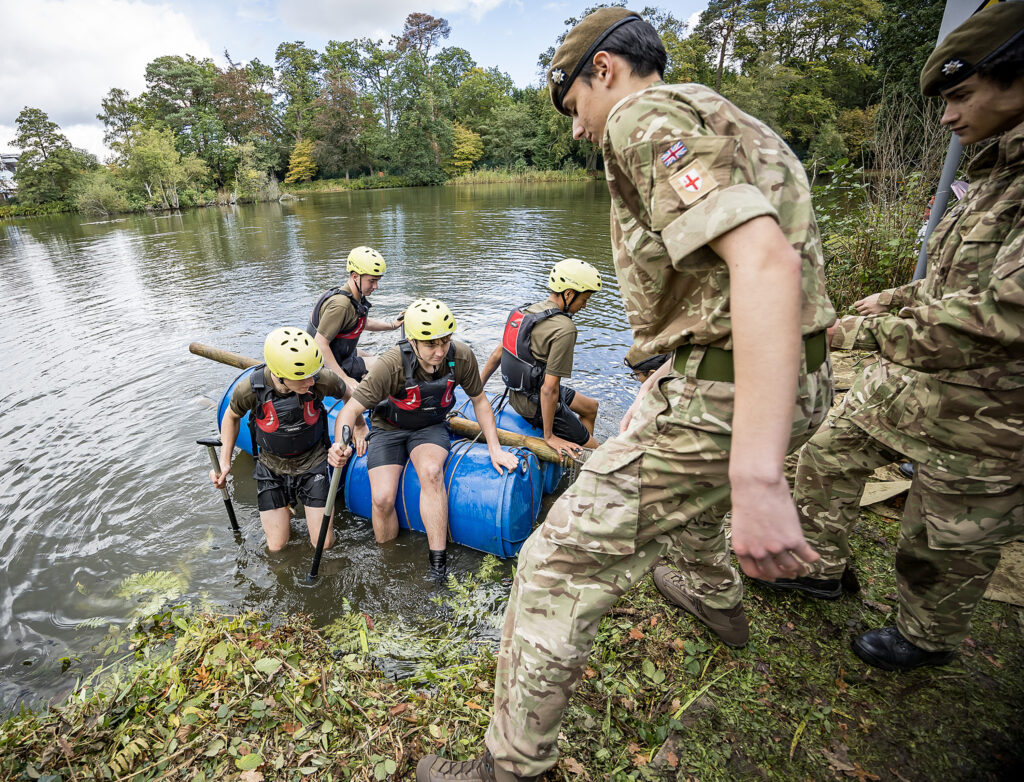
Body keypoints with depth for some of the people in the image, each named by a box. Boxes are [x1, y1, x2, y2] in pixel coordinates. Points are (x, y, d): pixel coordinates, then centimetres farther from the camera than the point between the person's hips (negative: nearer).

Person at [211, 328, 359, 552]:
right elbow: (232, 417, 0)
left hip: (312, 464, 0)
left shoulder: (321, 379, -27)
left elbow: (349, 395, -3)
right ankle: (285, 504, 35)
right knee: (276, 548, 6)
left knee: (324, 545, 3)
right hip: (272, 469, 1)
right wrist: (225, 462, -2)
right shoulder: (249, 389, -25)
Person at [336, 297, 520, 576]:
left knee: (431, 471, -32)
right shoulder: (391, 364, -29)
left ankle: (438, 564, -21)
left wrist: (494, 448, -6)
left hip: (431, 428, 1)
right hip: (389, 430, -1)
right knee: (382, 499, -20)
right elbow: (351, 409, -25)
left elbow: (479, 400, -2)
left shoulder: (461, 357, -19)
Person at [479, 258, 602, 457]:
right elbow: (549, 389, -27)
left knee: (591, 407, 27)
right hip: (536, 406, -9)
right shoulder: (564, 329, -26)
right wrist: (549, 436, -18)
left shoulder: (525, 310, 0)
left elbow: (498, 353, 7)